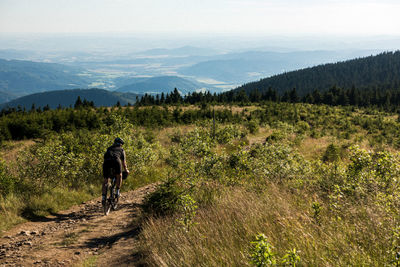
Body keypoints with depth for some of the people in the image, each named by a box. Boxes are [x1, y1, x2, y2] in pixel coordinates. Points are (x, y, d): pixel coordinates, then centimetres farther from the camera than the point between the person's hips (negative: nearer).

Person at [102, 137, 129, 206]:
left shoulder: (109, 149, 39)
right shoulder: (121, 150, 32)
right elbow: (123, 162, 35)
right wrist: (126, 170, 51)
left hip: (107, 162, 2)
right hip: (116, 160, -2)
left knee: (106, 180, 11)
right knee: (119, 176, 22)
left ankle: (104, 197, -1)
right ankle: (118, 191, 11)